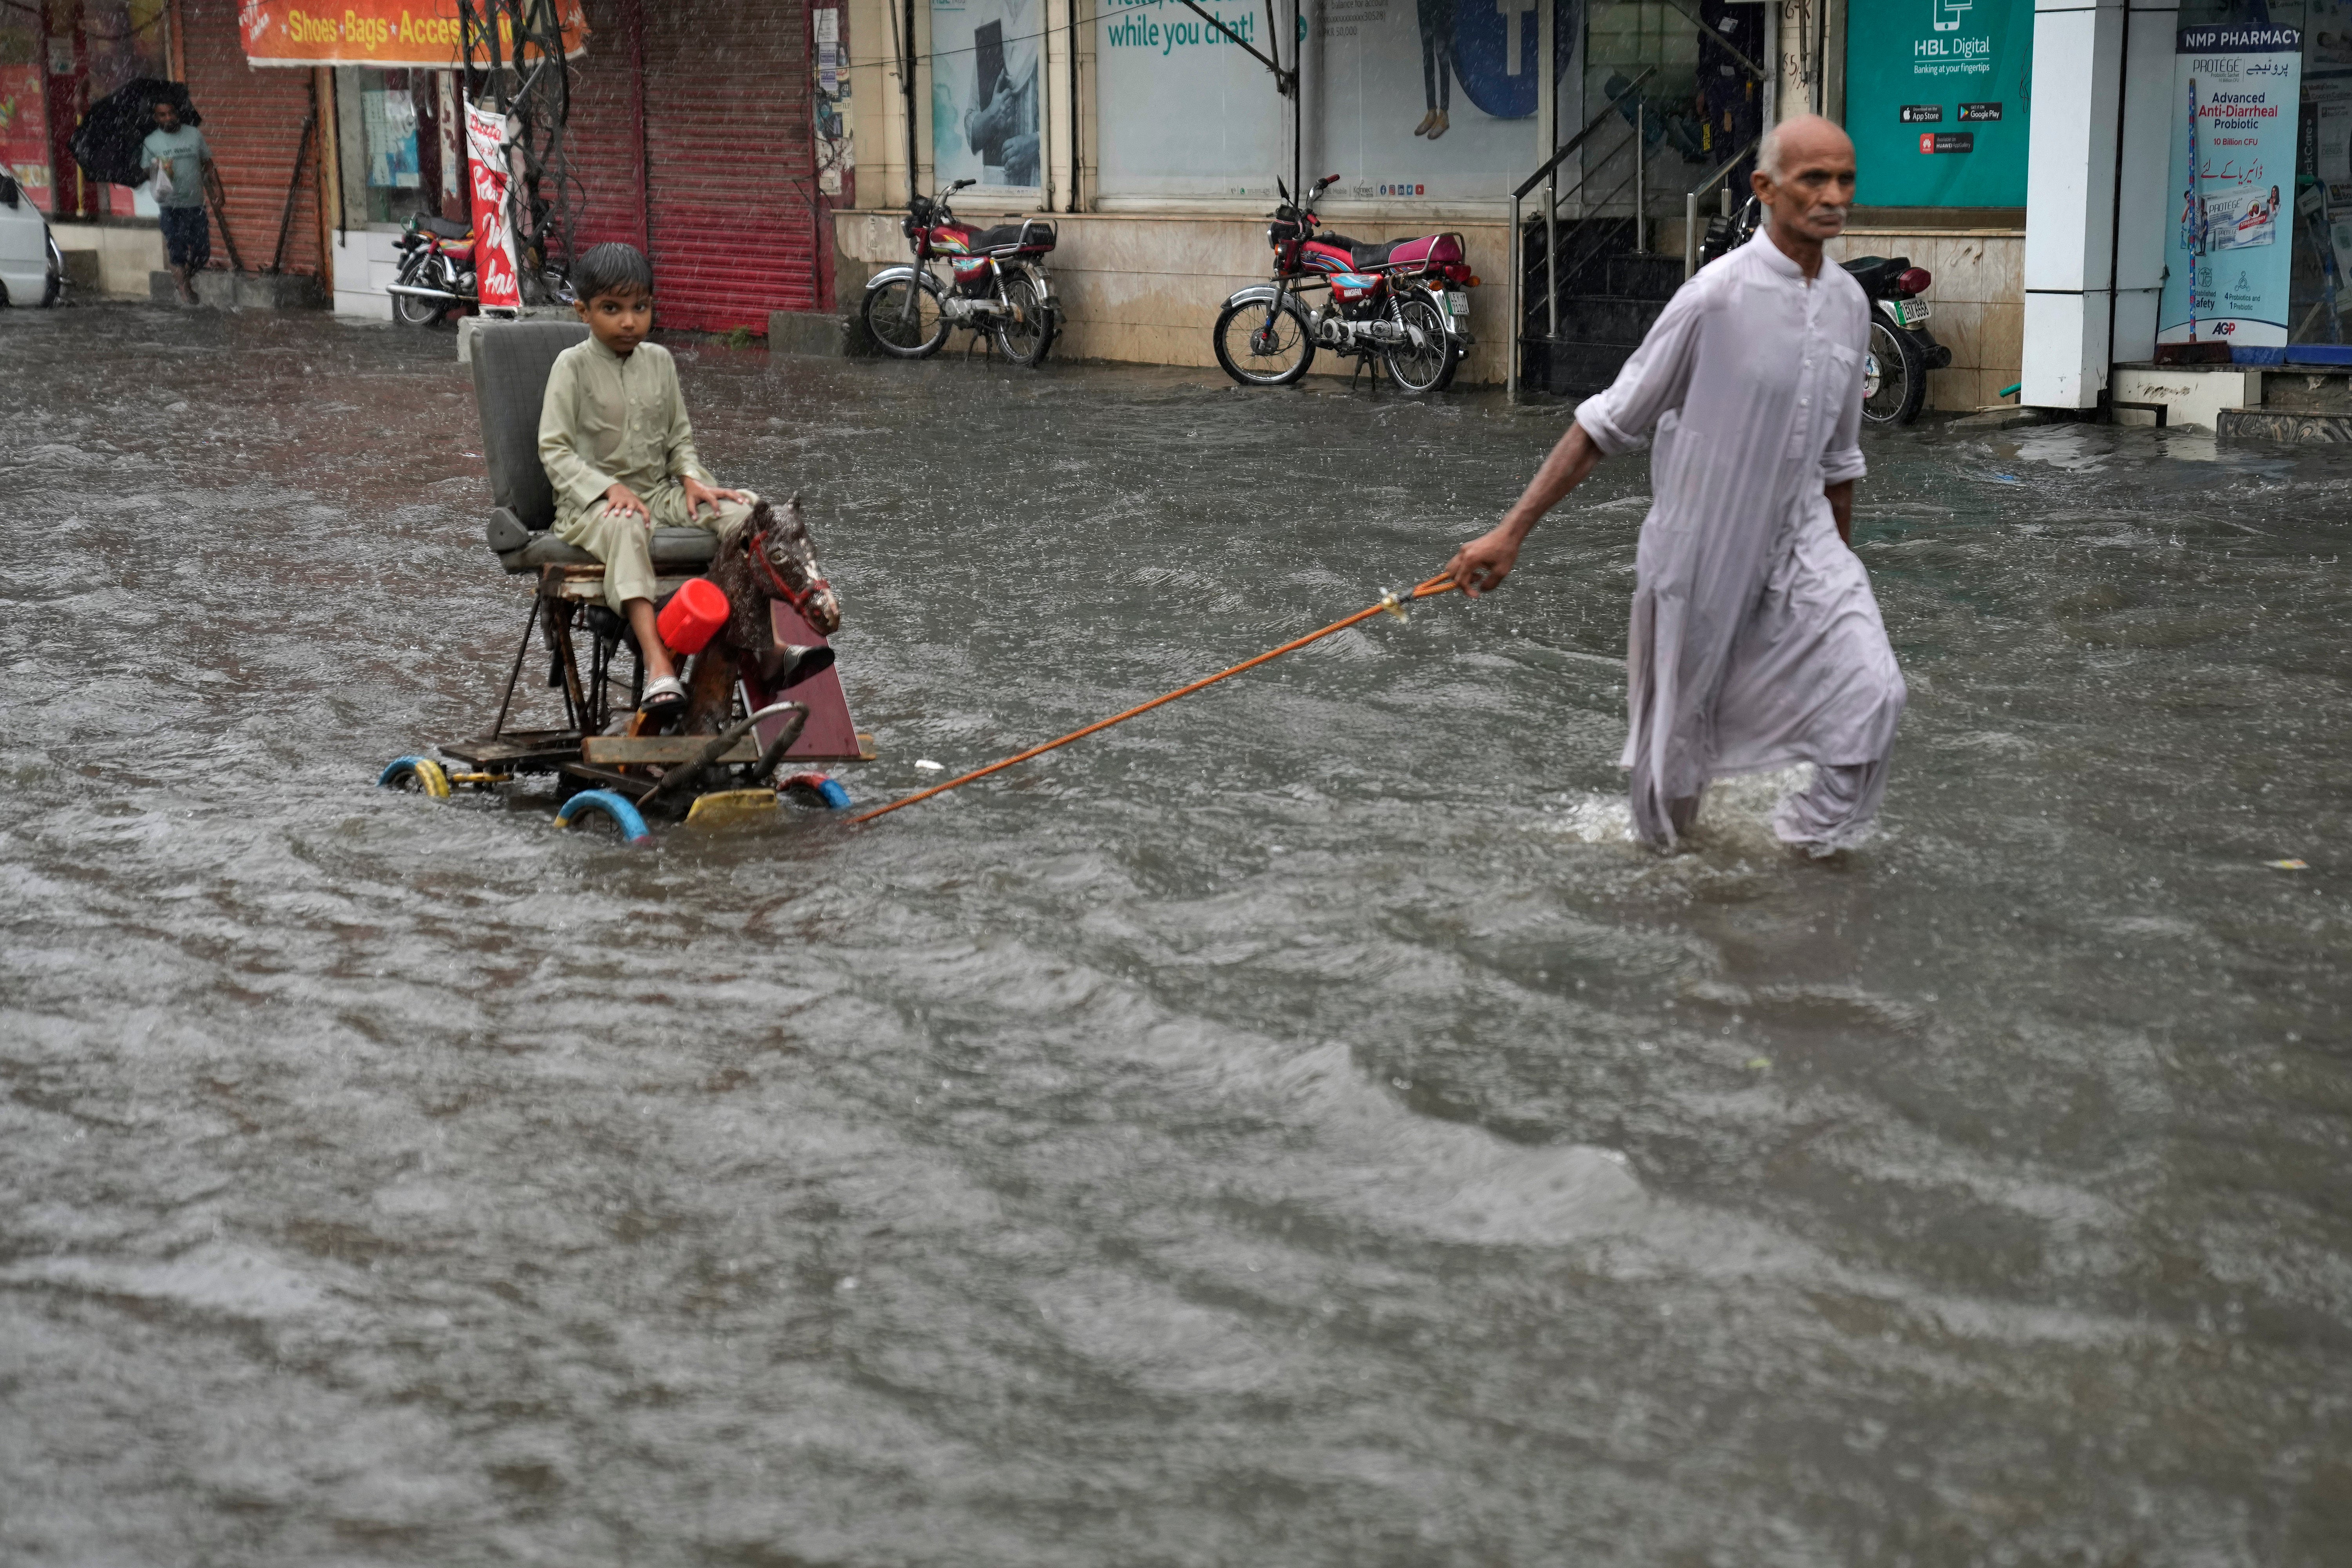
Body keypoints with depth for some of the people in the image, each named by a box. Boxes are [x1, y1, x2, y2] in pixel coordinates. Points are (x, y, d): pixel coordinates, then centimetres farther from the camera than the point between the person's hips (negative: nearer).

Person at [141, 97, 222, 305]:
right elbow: (147, 172, 2)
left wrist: (216, 189, -2)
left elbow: (208, 165, 9)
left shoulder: (194, 135, 5)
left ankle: (183, 279, 29)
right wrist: (161, 172, -20)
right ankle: (185, 291, 4)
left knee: (202, 252, 4)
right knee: (177, 251, -4)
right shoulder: (151, 142, 0)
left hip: (196, 204, 2)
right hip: (170, 206, -2)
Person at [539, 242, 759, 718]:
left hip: (659, 492, 5)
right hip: (593, 500, -5)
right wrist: (611, 488, -21)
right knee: (625, 527, -41)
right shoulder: (574, 366, -3)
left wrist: (691, 478, -2)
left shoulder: (660, 361, 12)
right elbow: (555, 450, -8)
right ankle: (659, 668, -53)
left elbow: (679, 437, 19)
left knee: (743, 511, -18)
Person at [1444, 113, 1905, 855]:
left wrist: (1839, 560, 23)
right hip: (1700, 546, -4)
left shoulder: (1851, 303, 0)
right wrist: (1512, 531, -17)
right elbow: (1608, 423, -13)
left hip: (1800, 541, 4)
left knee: (1871, 689, -14)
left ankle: (1816, 833, 9)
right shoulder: (1718, 295, -18)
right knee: (1682, 712, 11)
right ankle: (1663, 836, 39)